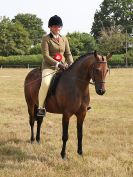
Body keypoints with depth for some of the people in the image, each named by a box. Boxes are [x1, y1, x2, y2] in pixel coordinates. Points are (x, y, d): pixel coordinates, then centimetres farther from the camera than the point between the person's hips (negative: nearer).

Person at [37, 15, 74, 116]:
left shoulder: (64, 39, 13)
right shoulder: (46, 39, -2)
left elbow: (68, 54, 11)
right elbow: (46, 56, -11)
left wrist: (71, 64, -8)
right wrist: (57, 64, -22)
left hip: (63, 66, 6)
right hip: (49, 66, -5)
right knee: (46, 83, -32)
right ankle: (41, 108, -22)